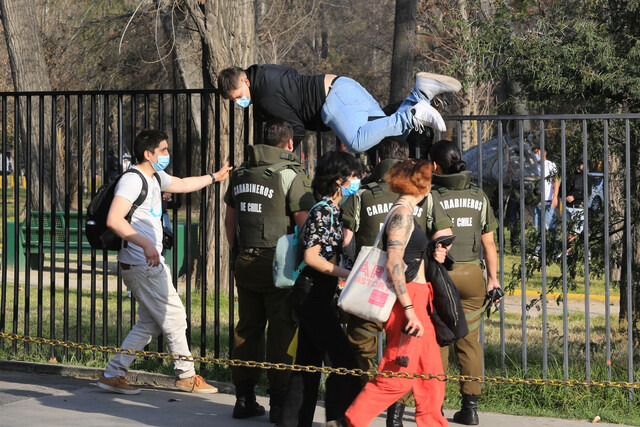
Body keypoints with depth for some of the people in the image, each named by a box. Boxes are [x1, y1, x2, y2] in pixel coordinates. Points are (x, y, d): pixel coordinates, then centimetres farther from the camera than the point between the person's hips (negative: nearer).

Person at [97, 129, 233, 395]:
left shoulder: (155, 177, 16)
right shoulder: (132, 180, -16)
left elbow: (183, 184, 37)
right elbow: (114, 219, -28)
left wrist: (214, 177, 44)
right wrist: (145, 243, -33)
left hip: (153, 263, 10)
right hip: (141, 265, -10)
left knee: (150, 324, 9)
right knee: (174, 317, -2)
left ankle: (112, 374, 9)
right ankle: (186, 376, 11)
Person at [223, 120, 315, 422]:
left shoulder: (240, 174, 10)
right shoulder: (291, 175, -10)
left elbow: (230, 219, 18)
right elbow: (305, 223, -14)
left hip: (245, 262, 6)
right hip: (277, 264, -6)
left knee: (246, 329, 11)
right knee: (281, 331, -1)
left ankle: (244, 398, 16)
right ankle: (279, 402, 0)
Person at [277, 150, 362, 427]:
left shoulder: (331, 211, 15)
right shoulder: (324, 211, -14)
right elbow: (311, 257, -19)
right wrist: (348, 274, -18)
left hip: (313, 295, 10)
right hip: (313, 293, -10)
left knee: (308, 363, 11)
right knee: (343, 361, -9)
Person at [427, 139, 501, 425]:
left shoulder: (430, 197, -8)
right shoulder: (479, 197, 4)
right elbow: (489, 243, 5)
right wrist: (493, 277, 14)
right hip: (472, 273, 3)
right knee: (469, 340, 9)